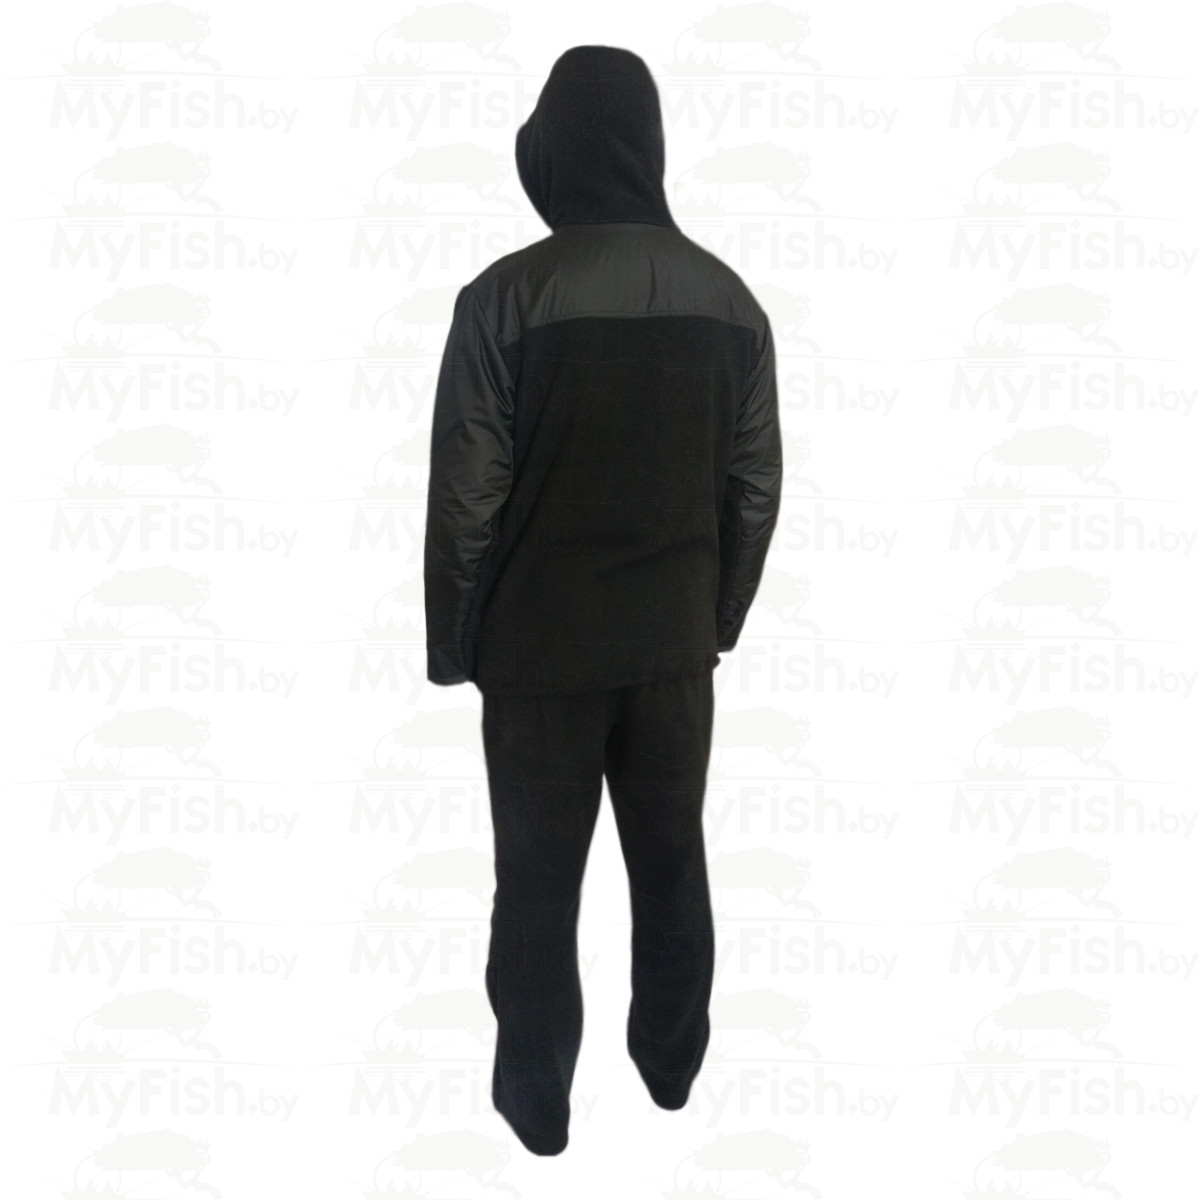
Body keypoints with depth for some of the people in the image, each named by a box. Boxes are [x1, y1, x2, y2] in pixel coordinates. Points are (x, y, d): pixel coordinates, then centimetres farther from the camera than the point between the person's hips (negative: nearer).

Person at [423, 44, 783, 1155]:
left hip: (542, 647, -4)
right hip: (674, 642, 4)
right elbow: (756, 492, 3)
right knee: (672, 859, 18)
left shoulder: (507, 297, -17)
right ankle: (671, 1062, 35)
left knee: (539, 878, 10)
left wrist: (453, 644, 0)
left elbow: (465, 502, -13)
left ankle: (536, 1098, 23)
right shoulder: (731, 300, -3)